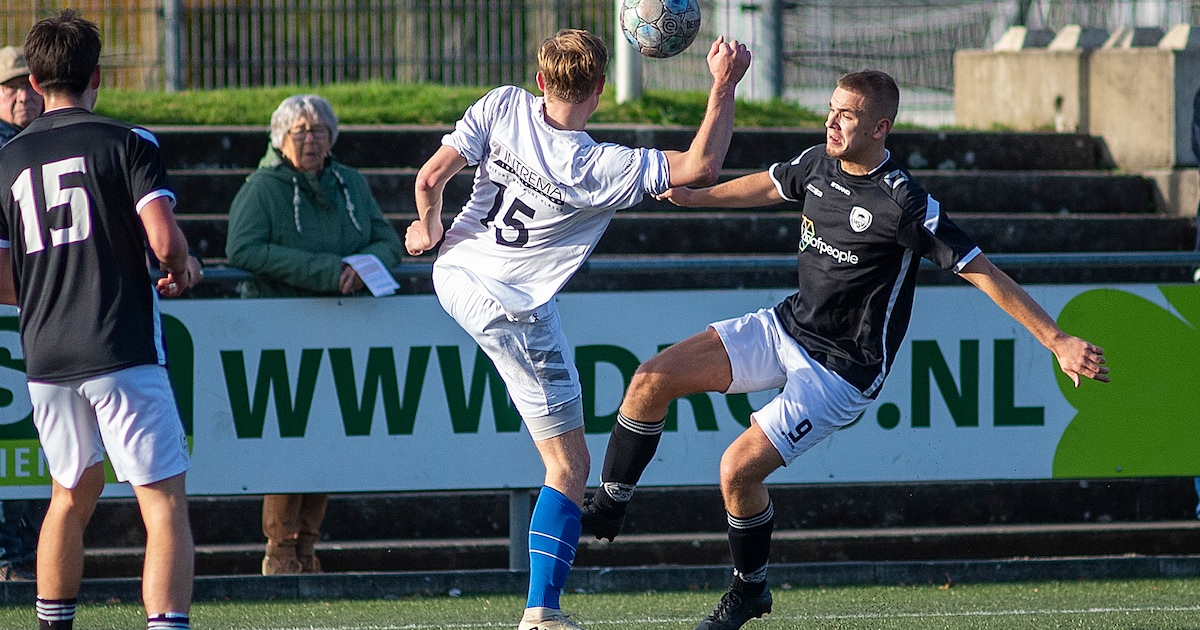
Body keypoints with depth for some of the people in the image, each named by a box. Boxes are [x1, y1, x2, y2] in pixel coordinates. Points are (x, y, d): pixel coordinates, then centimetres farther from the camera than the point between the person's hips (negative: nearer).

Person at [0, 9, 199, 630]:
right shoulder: (127, 143, -3)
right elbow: (165, 239, -15)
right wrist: (182, 271, 7)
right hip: (123, 354, -5)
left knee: (72, 496, 24)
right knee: (165, 506, -6)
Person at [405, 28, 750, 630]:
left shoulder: (504, 106, -12)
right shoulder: (601, 168, -22)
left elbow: (430, 179, -10)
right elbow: (701, 166, -20)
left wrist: (428, 230, 10)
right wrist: (724, 86, -14)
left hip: (452, 276, 5)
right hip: (513, 308, -5)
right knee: (569, 466, 2)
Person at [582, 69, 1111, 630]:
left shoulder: (903, 204, -24)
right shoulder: (817, 164, -2)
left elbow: (983, 273, -22)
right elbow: (769, 186, 22)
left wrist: (1058, 342, -25)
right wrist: (697, 197, 34)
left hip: (843, 368, -7)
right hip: (786, 326, 7)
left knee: (739, 468, -16)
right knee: (653, 379, -3)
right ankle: (609, 508, 14)